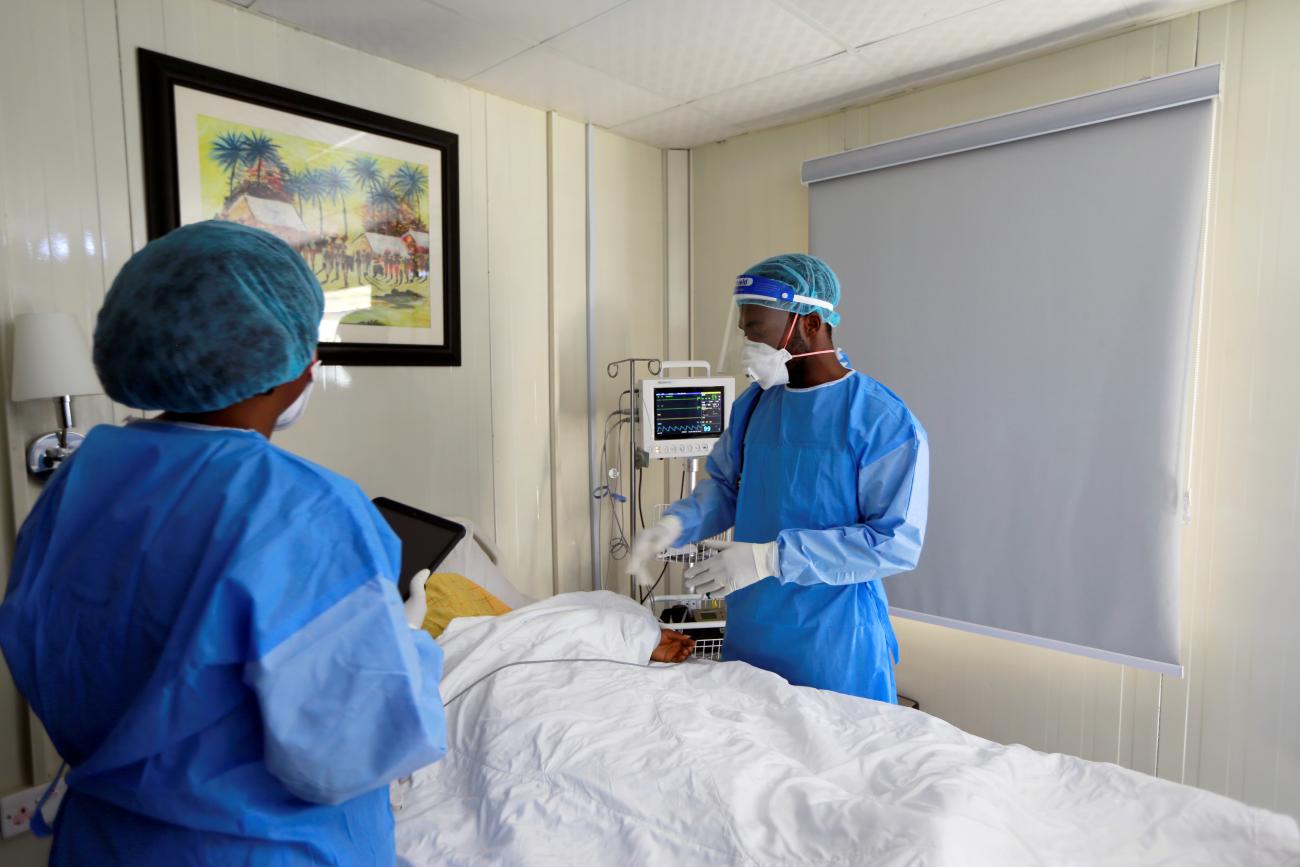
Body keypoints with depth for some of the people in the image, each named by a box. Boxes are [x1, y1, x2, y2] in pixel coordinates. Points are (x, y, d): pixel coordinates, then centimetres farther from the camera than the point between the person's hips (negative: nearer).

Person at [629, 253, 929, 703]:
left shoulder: (884, 421, -15)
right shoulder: (753, 403, 3)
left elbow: (898, 543, -18)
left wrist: (772, 557, -23)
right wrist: (675, 522, -7)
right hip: (748, 635, 6)